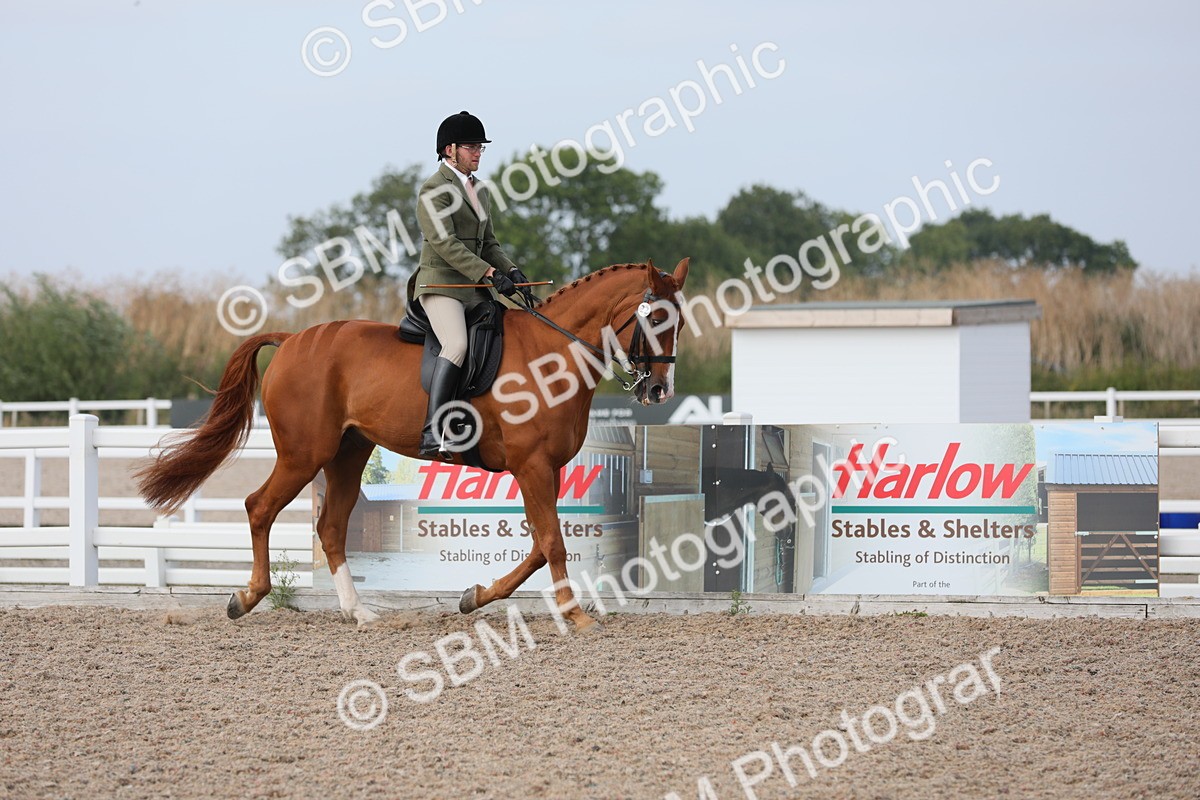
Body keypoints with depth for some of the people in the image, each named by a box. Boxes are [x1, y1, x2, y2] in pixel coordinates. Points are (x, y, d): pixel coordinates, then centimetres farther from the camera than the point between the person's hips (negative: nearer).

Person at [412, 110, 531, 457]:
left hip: (475, 288, 9)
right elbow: (444, 243, -18)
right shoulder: (434, 189, -7)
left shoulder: (480, 191, 20)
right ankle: (432, 431, -37)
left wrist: (511, 272, 3)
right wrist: (490, 274, -24)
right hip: (440, 283, -9)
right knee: (457, 345, -29)